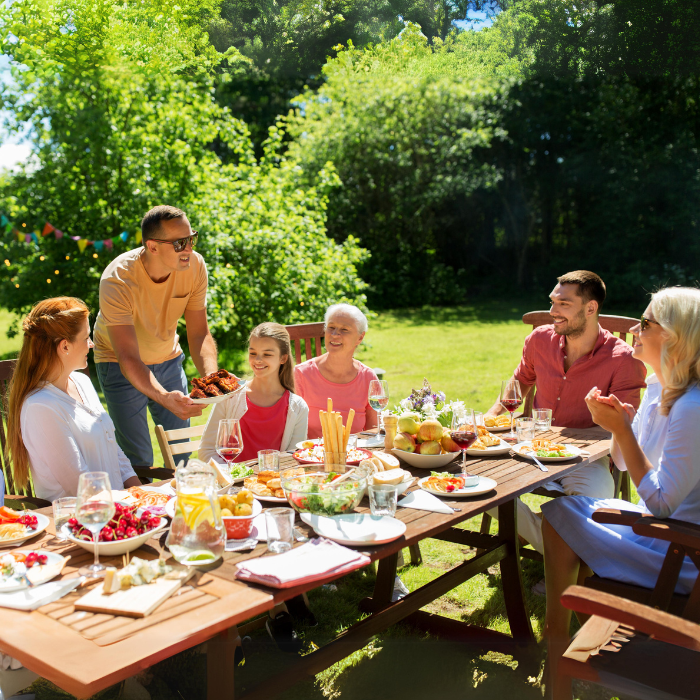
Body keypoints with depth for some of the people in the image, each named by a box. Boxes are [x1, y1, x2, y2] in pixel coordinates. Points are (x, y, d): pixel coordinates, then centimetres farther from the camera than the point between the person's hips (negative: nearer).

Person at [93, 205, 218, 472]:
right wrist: (164, 398, -53)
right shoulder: (117, 280, -33)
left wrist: (211, 376, -36)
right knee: (138, 460, -7)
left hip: (167, 358, 4)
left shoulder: (195, 266, -20)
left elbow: (199, 334, -16)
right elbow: (129, 359, -37)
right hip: (119, 363, -4)